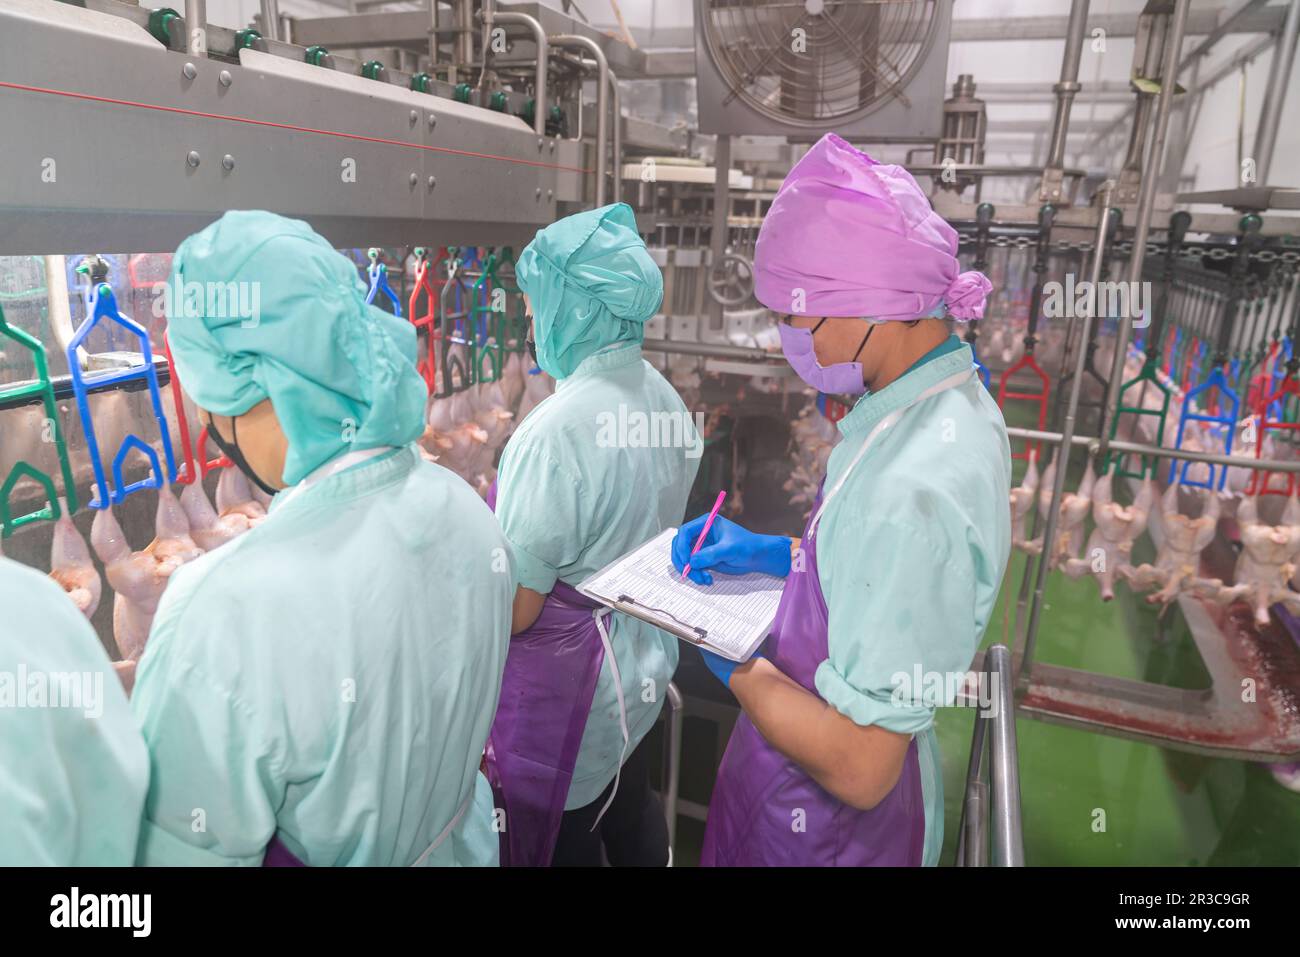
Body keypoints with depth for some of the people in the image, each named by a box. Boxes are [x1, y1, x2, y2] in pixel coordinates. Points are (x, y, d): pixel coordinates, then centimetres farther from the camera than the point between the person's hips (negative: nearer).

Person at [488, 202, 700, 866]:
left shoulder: (558, 429, -28)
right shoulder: (666, 401, -2)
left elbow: (514, 609, -23)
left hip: (565, 691, -7)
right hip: (643, 663, 8)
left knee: (558, 842, 15)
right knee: (629, 816, 28)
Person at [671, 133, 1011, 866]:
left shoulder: (914, 491, -36)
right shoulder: (953, 399, -5)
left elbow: (858, 767, -30)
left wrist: (735, 666, -17)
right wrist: (782, 553, 0)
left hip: (829, 824, -8)